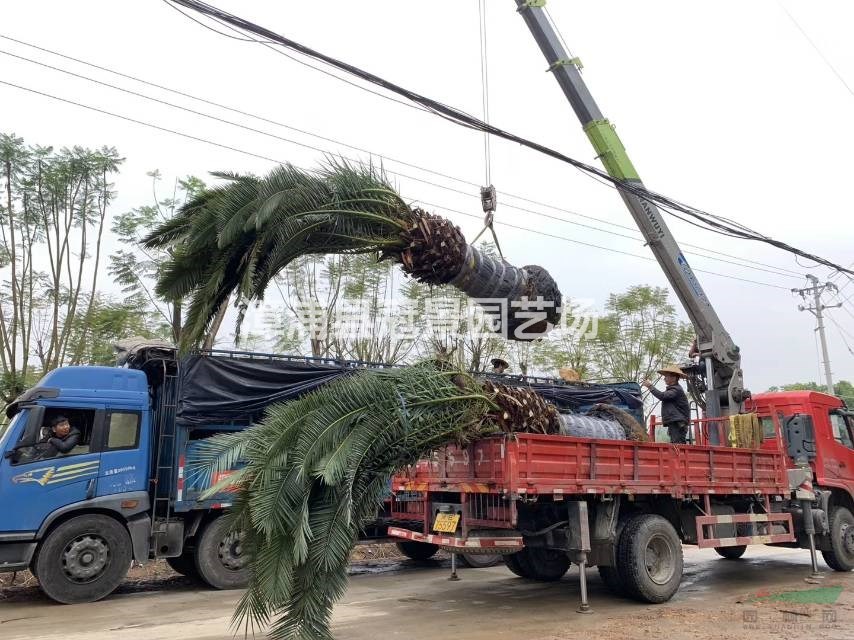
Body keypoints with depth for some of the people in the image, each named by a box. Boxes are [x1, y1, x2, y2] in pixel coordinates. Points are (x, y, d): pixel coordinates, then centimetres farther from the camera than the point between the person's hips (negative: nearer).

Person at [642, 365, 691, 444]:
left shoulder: (677, 390, -10)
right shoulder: (672, 389, 23)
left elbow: (662, 396, -22)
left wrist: (650, 386, -15)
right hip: (673, 424, 10)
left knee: (677, 445, -16)